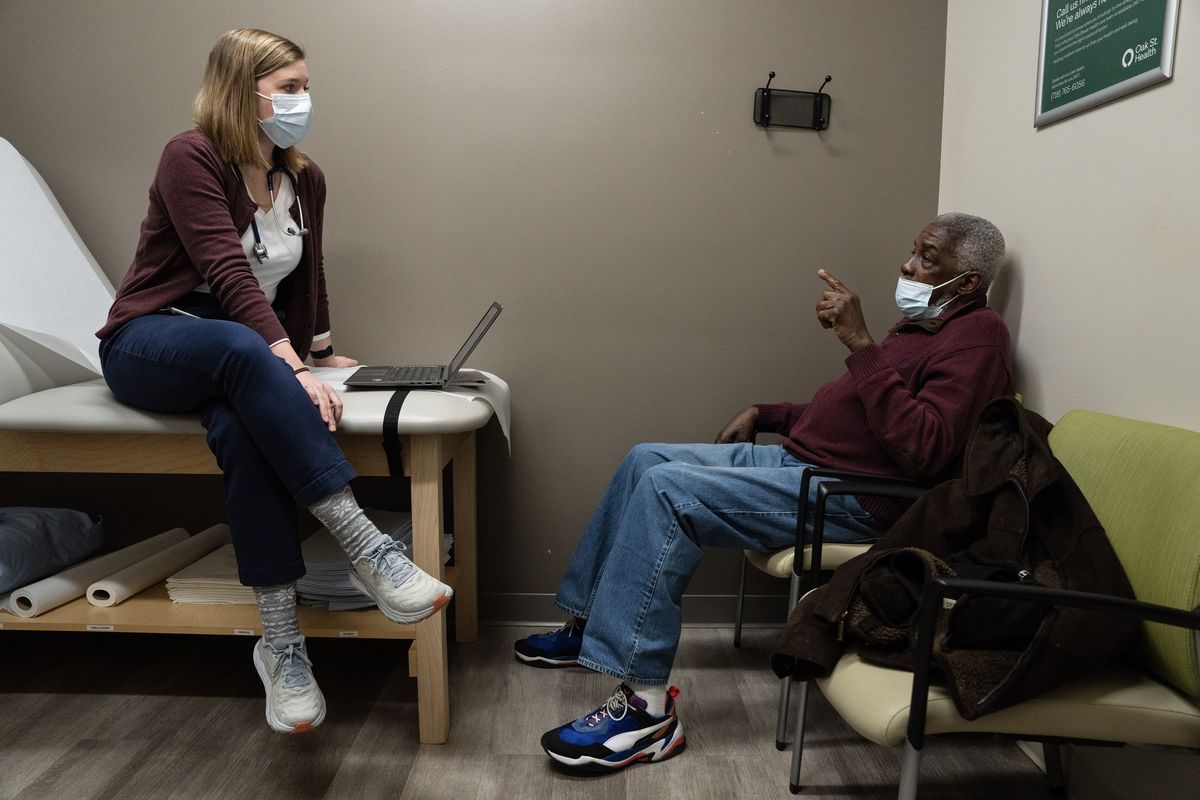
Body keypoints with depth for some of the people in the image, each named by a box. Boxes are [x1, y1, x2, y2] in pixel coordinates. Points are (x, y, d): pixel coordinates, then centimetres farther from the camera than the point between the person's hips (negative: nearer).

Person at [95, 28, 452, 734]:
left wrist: (320, 353, 20)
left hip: (245, 356, 4)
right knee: (241, 348, -41)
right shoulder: (191, 157, -10)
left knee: (244, 430, -34)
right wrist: (291, 367, -34)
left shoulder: (305, 178, 10)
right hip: (150, 343, -4)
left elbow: (306, 278, 22)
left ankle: (281, 642, -35)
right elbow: (229, 273, -23)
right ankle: (366, 548, -46)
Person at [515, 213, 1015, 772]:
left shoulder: (976, 335, -10)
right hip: (799, 458, 11)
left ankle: (646, 707, -19)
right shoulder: (920, 324, 20)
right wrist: (763, 413, 17)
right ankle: (592, 625, 16)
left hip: (853, 496, -11)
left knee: (667, 489, -24)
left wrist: (861, 344, -26)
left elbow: (923, 450, -26)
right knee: (646, 460, 7)